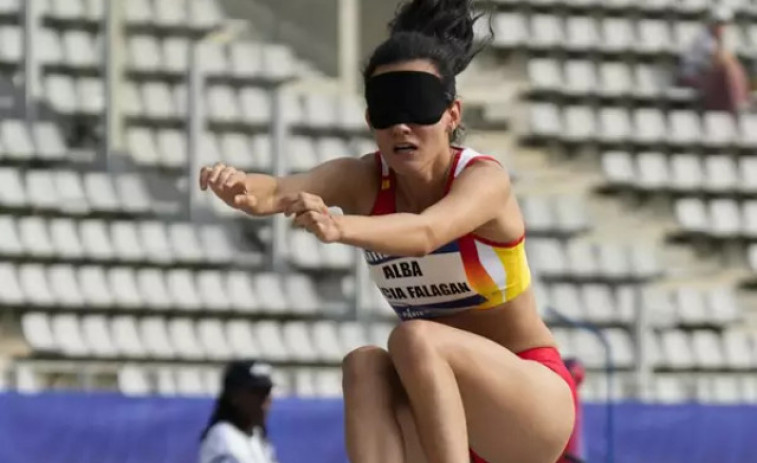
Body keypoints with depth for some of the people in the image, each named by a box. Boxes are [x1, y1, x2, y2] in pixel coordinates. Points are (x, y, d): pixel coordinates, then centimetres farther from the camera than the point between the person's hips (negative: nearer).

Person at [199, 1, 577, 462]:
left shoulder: (484, 179, -19)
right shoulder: (364, 181, -6)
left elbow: (426, 233, -42)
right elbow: (283, 190, -29)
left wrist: (340, 227, -62)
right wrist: (243, 187, -53)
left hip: (535, 399, -5)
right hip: (443, 409, 5)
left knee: (415, 338, -31)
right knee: (366, 365, -27)